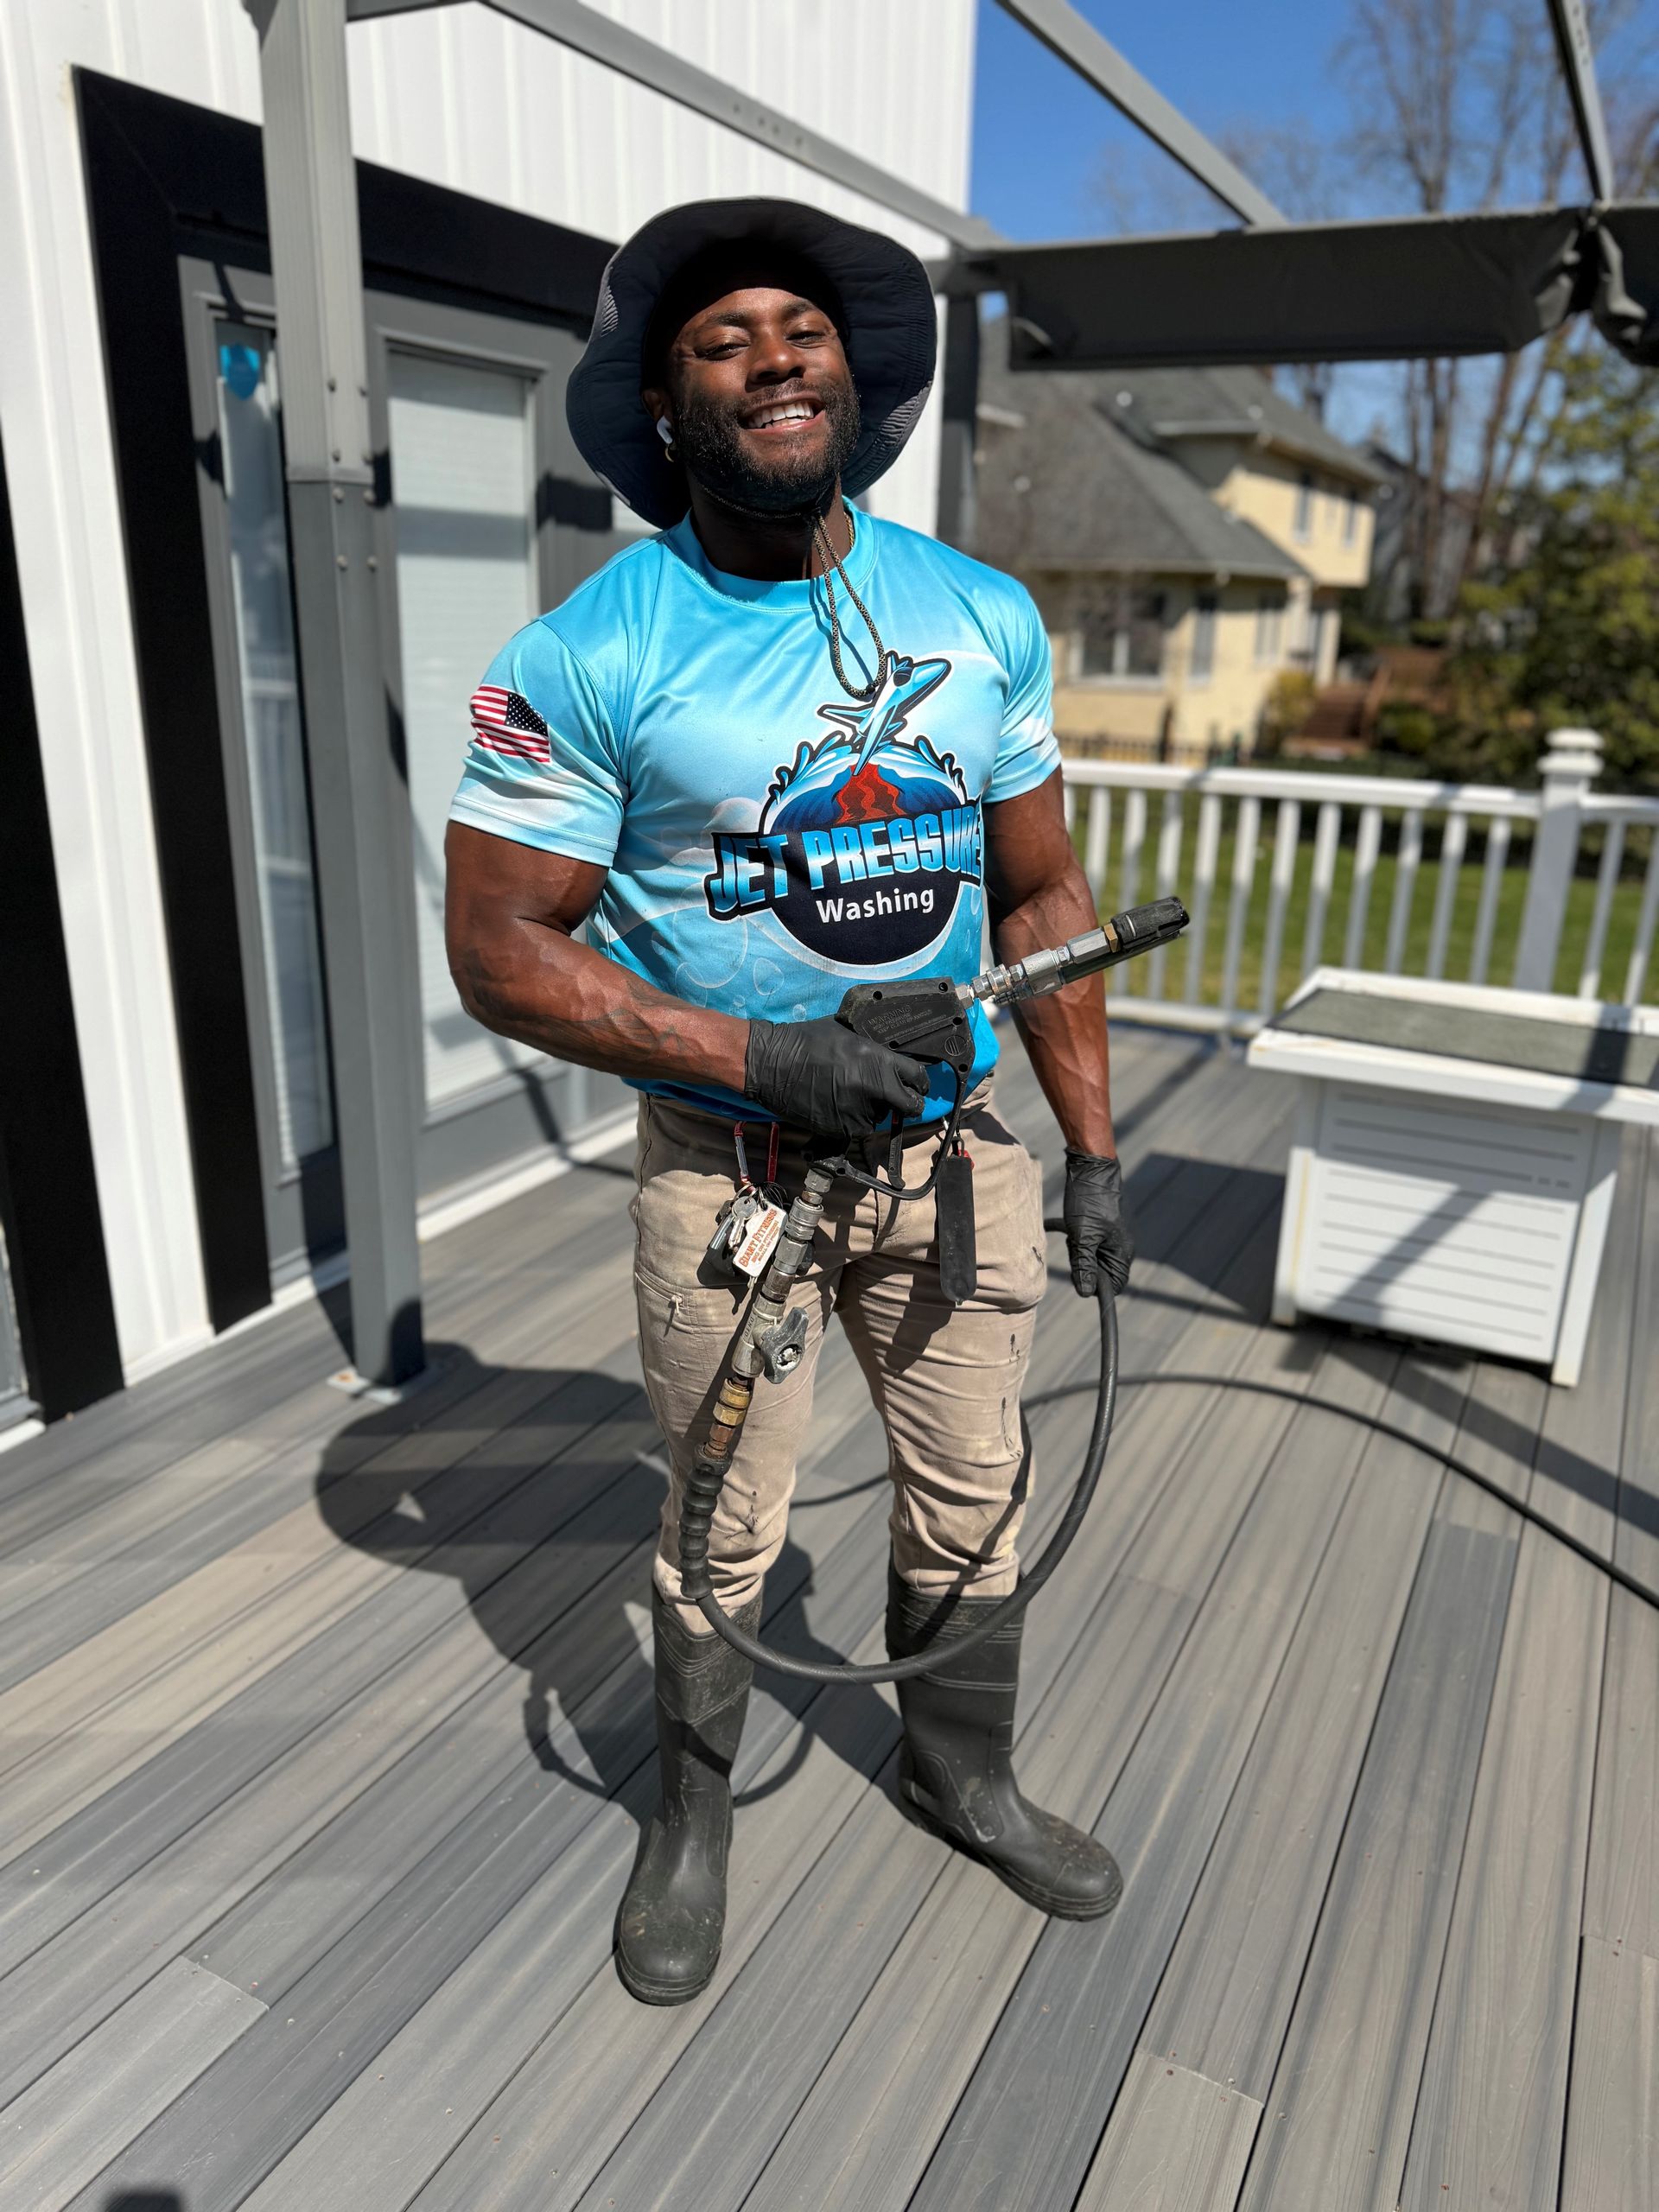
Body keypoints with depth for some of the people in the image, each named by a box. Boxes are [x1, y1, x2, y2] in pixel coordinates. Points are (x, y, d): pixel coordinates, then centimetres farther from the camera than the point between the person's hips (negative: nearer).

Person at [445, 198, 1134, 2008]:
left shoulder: (984, 617, 1)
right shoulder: (589, 659, -13)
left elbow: (1040, 893, 6)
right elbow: (499, 949, -12)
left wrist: (1090, 1145, 4)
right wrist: (762, 1057, -20)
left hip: (955, 1143, 4)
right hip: (728, 1163, -3)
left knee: (971, 1499, 19)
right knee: (722, 1537, 13)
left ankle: (962, 1773, 47)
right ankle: (691, 1822, 41)